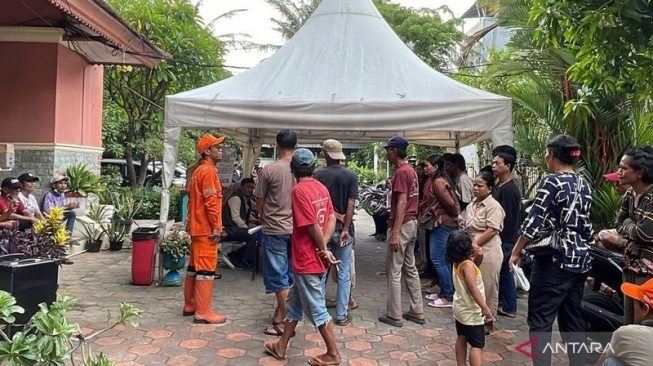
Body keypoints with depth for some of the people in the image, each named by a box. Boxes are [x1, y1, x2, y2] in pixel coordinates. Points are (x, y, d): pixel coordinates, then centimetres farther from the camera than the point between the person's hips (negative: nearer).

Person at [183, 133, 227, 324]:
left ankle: (190, 305, 23)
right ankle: (203, 312, -3)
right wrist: (216, 227, -18)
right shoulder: (208, 170, -14)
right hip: (206, 228, -10)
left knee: (195, 266, 14)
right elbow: (211, 201, -20)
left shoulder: (198, 171, 17)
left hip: (197, 227, 10)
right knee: (206, 268, -7)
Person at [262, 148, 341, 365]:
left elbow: (313, 226, -21)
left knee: (316, 309, 5)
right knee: (294, 303, 19)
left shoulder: (299, 191, -18)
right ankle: (281, 347, 32)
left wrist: (323, 251, -8)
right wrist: (323, 247, -5)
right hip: (315, 259, 9)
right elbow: (331, 218, 3)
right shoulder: (321, 188, 6)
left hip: (307, 261, -9)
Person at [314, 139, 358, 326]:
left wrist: (334, 215, -3)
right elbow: (350, 205, -11)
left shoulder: (318, 175, -3)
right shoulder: (351, 176, -4)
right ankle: (341, 315, 10)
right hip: (342, 229, -1)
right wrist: (345, 228, -13)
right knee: (344, 274, 6)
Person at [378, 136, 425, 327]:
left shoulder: (401, 172, -16)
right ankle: (417, 311, 21)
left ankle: (394, 315, 7)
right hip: (412, 224, 10)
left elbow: (402, 203, -22)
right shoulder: (411, 170, 13)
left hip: (402, 226, -10)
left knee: (394, 271, -1)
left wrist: (395, 232, -23)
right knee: (410, 269, 14)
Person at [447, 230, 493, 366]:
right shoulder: (467, 265, -26)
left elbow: (474, 266, 17)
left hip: (461, 309, 10)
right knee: (477, 345, -4)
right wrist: (485, 307, -29)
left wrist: (478, 257, -3)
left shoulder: (458, 262, 2)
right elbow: (472, 288, -31)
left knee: (461, 338, 20)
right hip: (471, 312, -10)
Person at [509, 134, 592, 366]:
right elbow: (586, 227, 14)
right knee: (573, 320, 15)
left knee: (540, 320, -1)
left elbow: (534, 221, -14)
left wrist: (516, 251, -5)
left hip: (554, 260, -7)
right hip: (579, 261, 7)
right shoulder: (584, 185, 10)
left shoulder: (551, 182, -11)